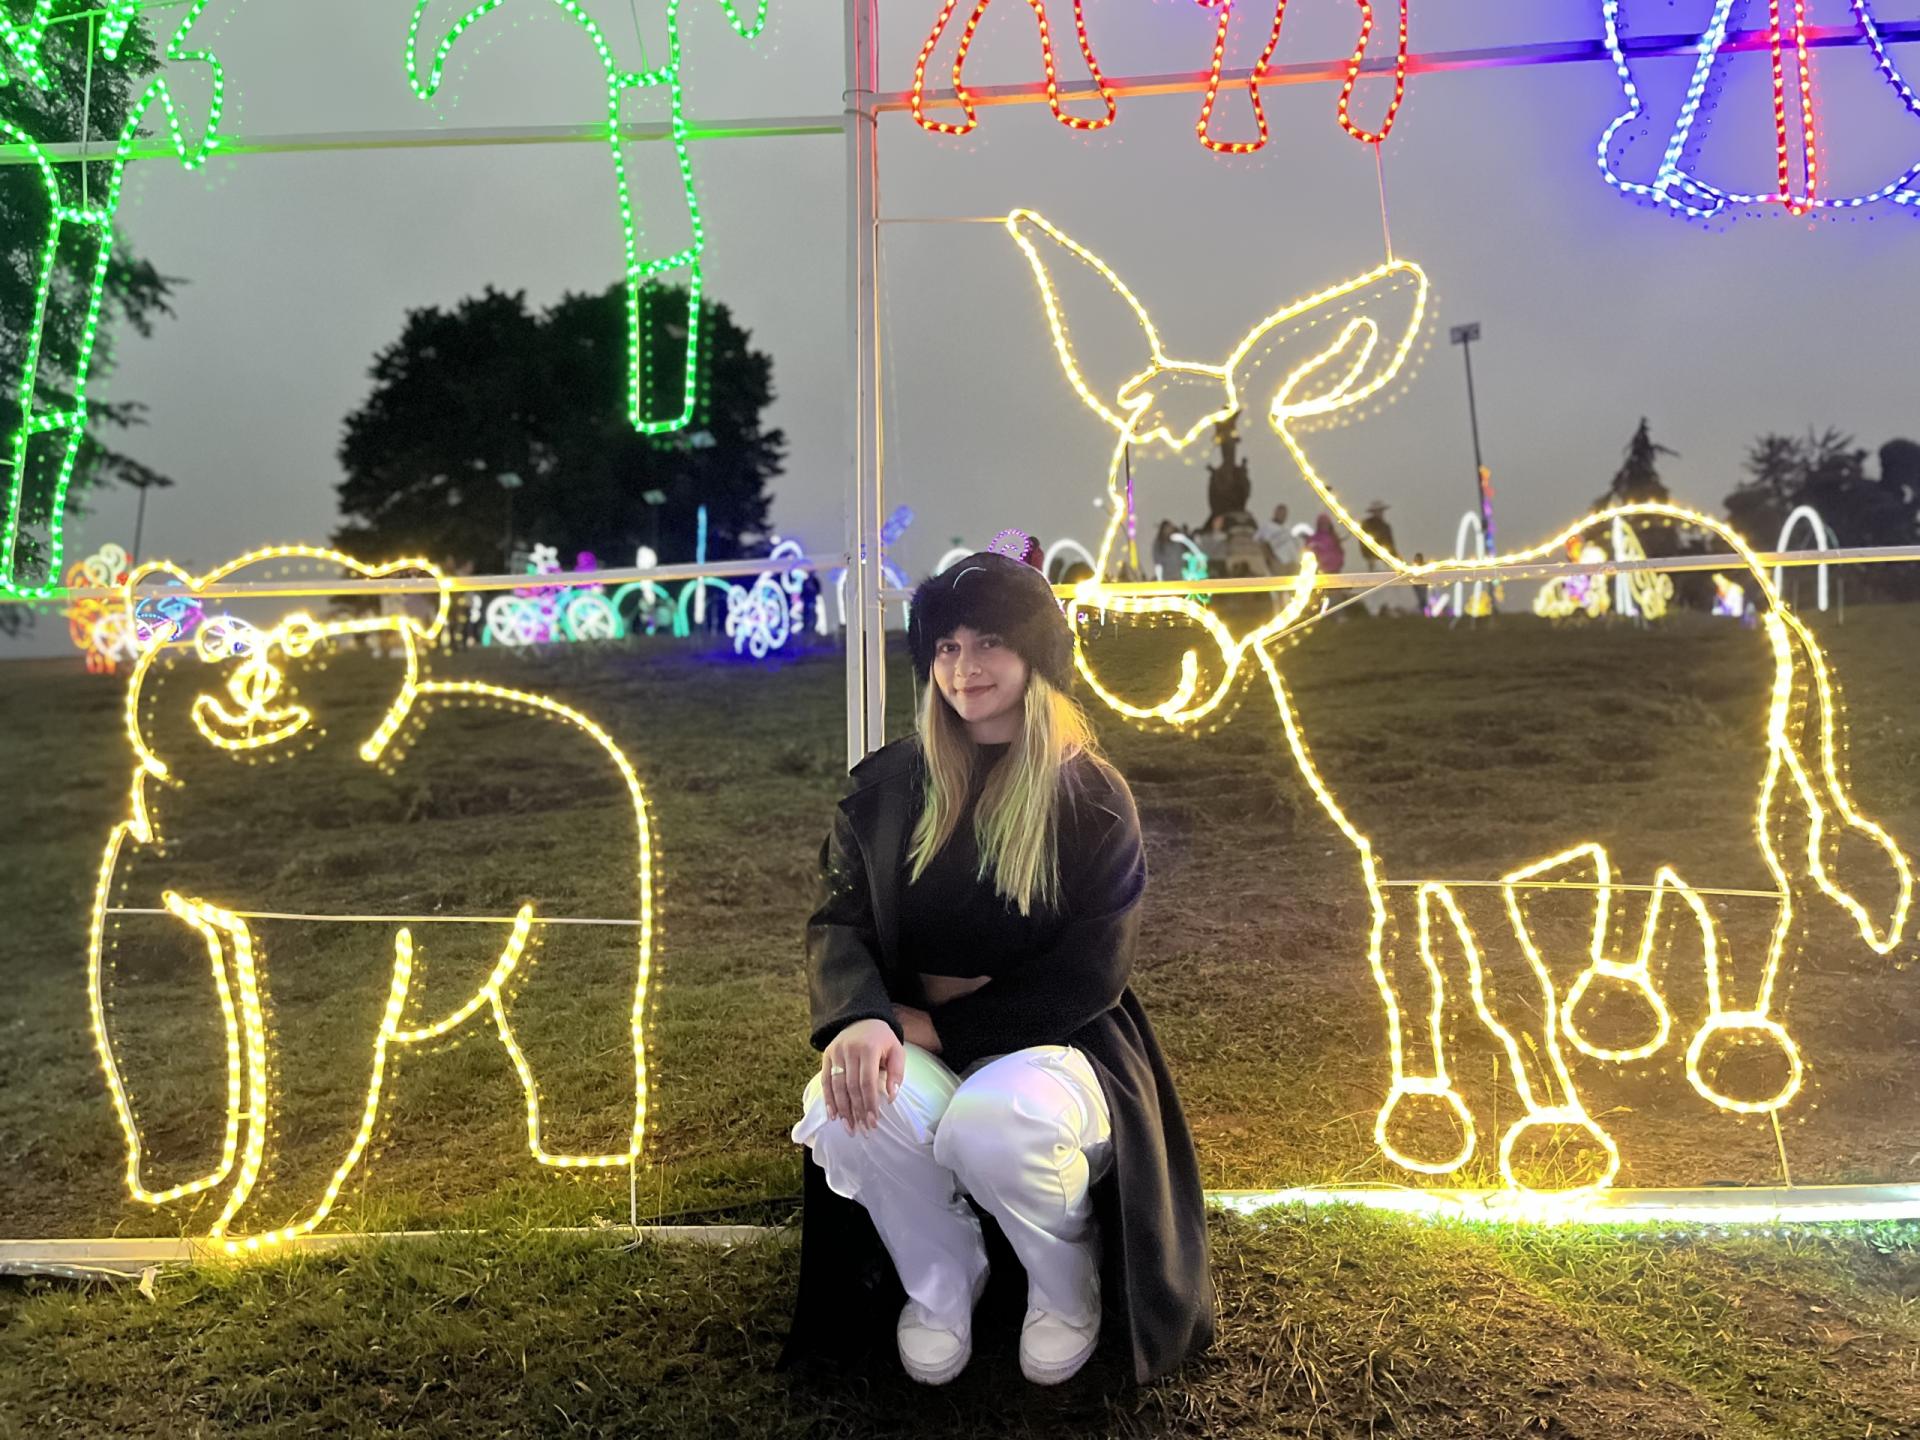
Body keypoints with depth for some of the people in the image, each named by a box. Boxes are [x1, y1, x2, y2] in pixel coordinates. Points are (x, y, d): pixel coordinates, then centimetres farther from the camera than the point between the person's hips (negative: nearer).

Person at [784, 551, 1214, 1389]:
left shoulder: (1093, 796, -7)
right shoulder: (888, 782, 3)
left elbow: (1089, 975, -11)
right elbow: (838, 919, -4)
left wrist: (942, 1026, -17)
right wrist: (861, 1017, -26)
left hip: (1049, 1042, -2)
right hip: (914, 1038, 3)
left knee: (996, 1124, -36)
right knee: (842, 1109, -30)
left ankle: (1067, 1286, 2)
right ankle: (939, 1283, 3)